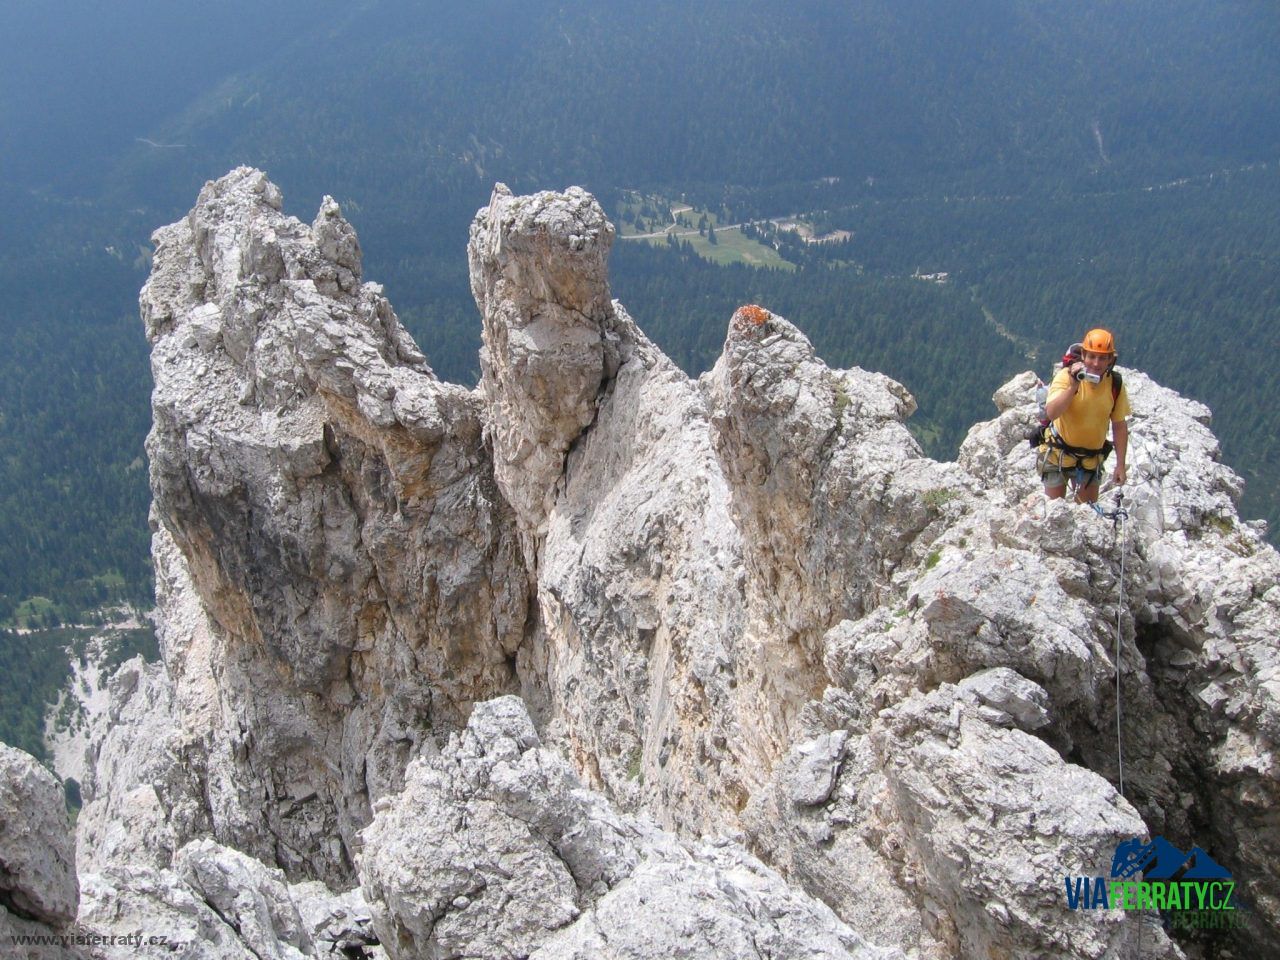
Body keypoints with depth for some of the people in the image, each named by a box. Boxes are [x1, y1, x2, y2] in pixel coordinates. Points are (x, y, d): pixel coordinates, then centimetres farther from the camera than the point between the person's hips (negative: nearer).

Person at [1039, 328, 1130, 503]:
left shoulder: (1115, 385, -9)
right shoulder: (1066, 376, -19)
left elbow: (1120, 426, 0)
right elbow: (1051, 413, -32)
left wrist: (1120, 465, 1)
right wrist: (1073, 386, -41)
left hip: (1091, 460, 2)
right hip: (1059, 454, -2)